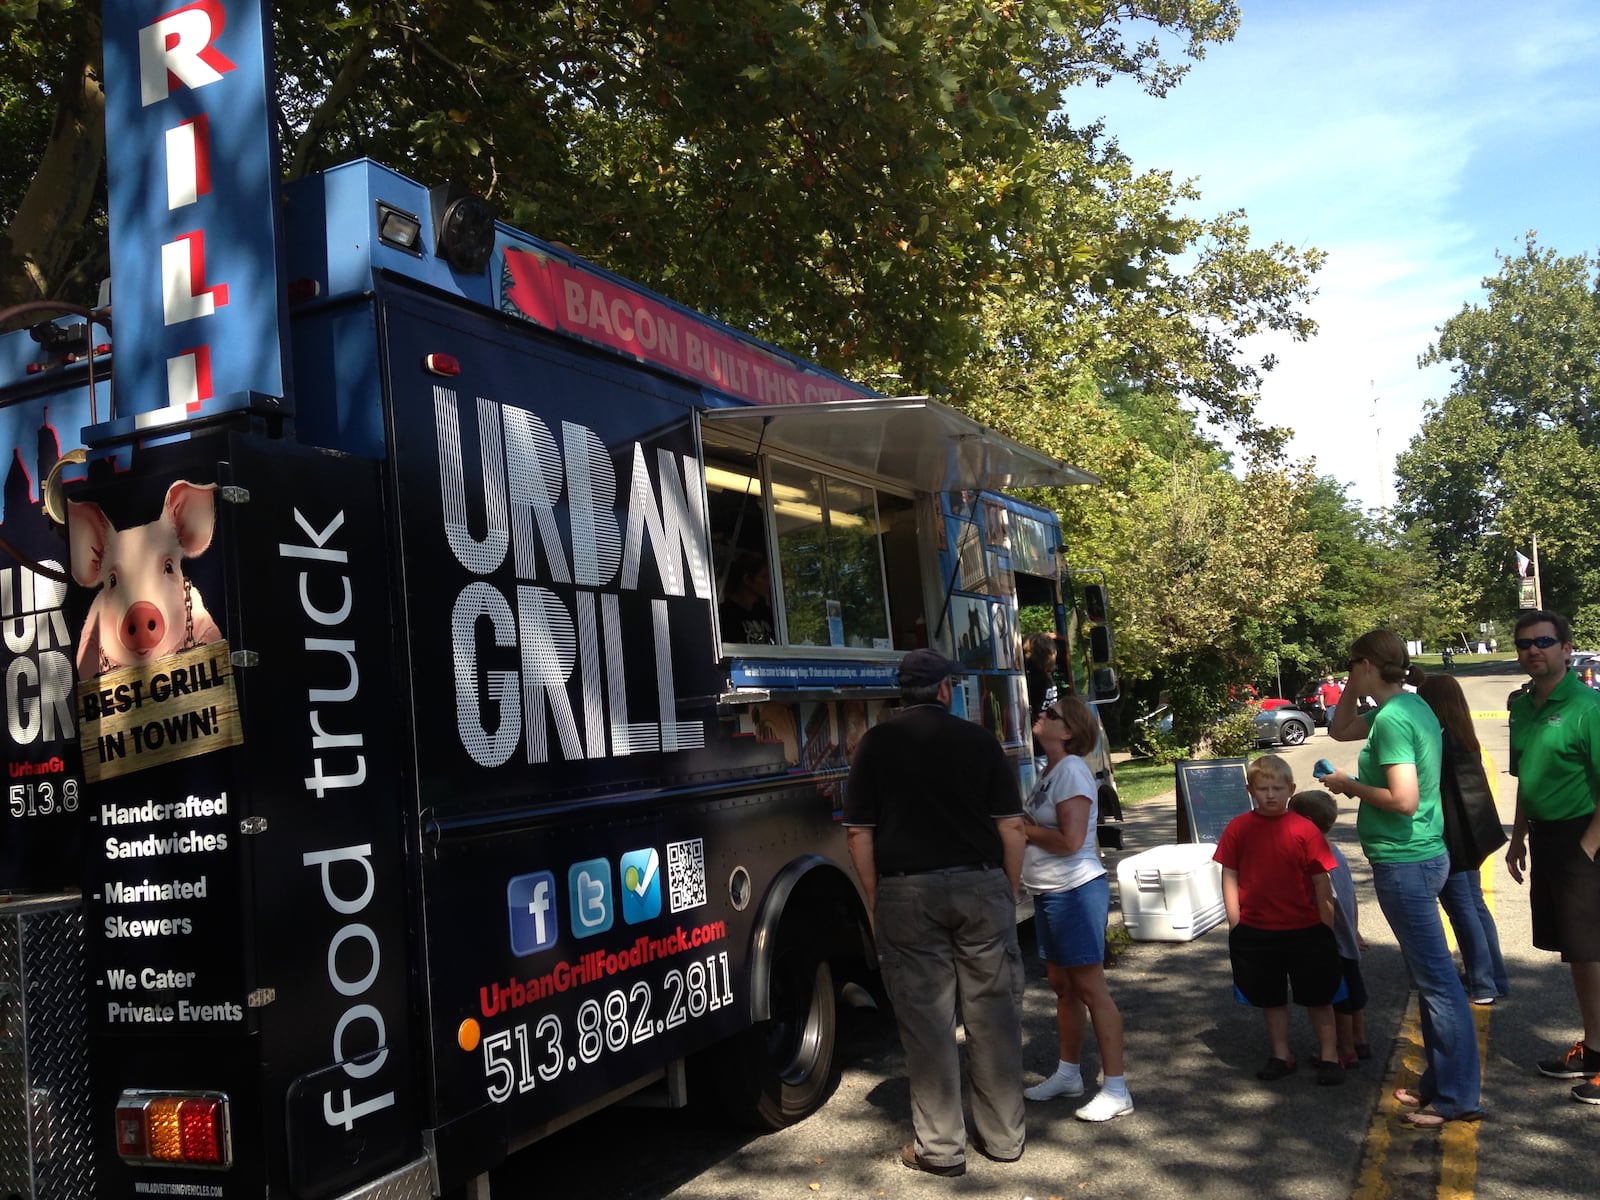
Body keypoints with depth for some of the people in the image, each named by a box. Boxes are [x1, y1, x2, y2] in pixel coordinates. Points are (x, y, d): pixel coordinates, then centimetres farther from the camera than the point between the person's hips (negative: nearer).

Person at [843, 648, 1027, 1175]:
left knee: (927, 1020, 5)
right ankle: (1003, 1137, 21)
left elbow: (858, 832, -1)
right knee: (992, 1013, 11)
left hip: (907, 893, -1)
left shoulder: (877, 743, 1)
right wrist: (1009, 892, 11)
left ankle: (940, 1147, 13)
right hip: (981, 886, 1)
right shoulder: (978, 739, 2)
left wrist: (876, 901, 7)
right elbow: (1011, 826, 1)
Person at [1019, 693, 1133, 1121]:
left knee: (1089, 988, -5)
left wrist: (1026, 830, -9)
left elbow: (1070, 840, -23)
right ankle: (1068, 1074, 30)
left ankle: (1116, 1090, 2)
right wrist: (1025, 828, -2)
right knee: (1062, 986, 17)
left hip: (1075, 892, -10)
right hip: (1049, 894, 10)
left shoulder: (1072, 770, -16)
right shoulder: (1051, 771, 12)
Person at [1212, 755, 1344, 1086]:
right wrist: (1236, 926, -2)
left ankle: (1329, 1055, 25)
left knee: (1317, 996, 11)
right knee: (1271, 997, 15)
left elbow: (1322, 884, -4)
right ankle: (1280, 1055, 29)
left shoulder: (1305, 830, -8)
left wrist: (1327, 930, -3)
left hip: (1305, 931, -2)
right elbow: (1230, 877, 0)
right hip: (1255, 932, 2)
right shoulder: (1238, 829, -4)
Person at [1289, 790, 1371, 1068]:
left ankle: (1346, 1052, 14)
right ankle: (1359, 1042, 34)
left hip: (1333, 944, -9)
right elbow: (1352, 895, 13)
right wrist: (1354, 931, 21)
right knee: (1353, 991, 20)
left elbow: (1327, 902, -25)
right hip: (1348, 941, 9)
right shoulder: (1336, 853, 5)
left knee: (1339, 998, 3)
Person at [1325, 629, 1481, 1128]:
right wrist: (1353, 691, 10)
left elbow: (1403, 800, -26)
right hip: (1421, 857, 10)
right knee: (1429, 976, 17)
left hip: (1404, 863, -10)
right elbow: (1340, 729, 23)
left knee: (1436, 979, -2)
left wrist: (1349, 785, -12)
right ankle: (1438, 1081, 27)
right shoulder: (1409, 707, 10)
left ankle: (1456, 1098, 6)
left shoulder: (1393, 718, -19)